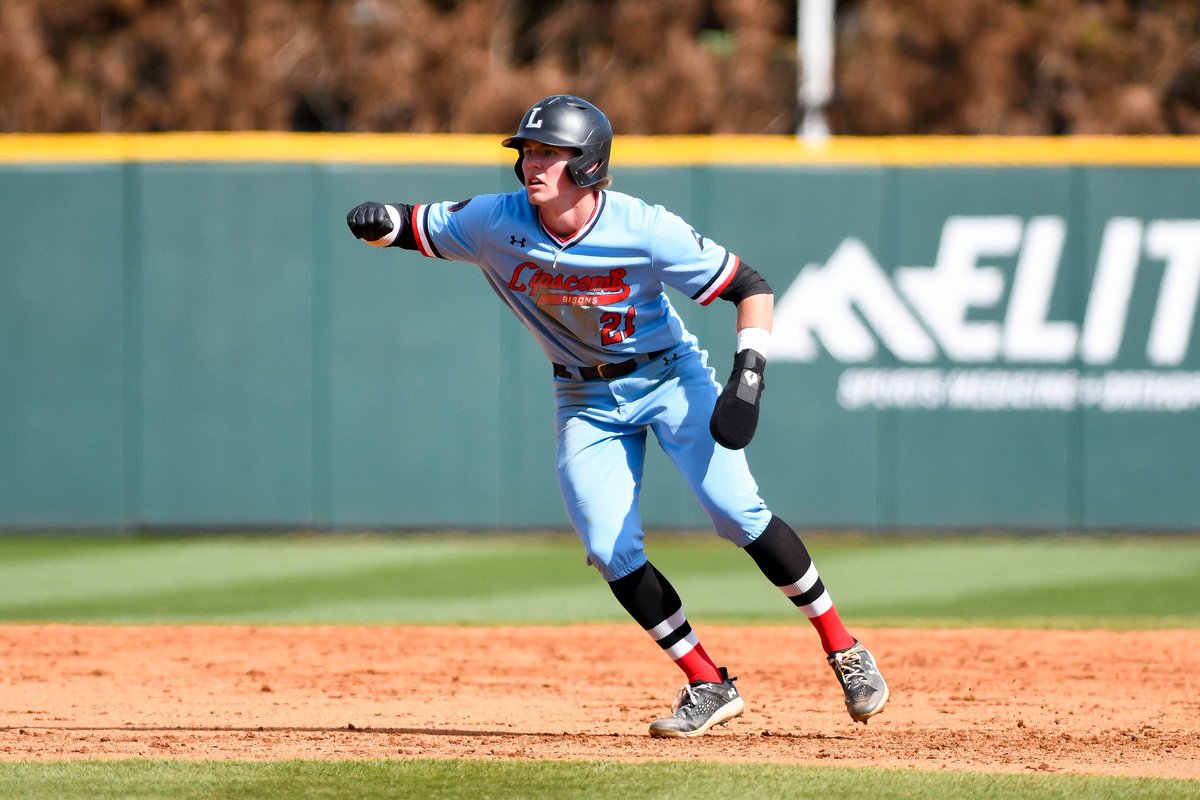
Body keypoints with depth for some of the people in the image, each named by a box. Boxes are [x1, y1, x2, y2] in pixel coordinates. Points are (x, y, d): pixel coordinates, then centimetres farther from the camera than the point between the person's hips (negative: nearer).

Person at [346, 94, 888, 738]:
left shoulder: (645, 230, -23)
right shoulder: (497, 222, -15)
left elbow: (751, 286, -16)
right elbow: (414, 226, -6)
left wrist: (749, 373, -27)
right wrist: (378, 222, -31)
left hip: (669, 376, -4)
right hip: (588, 399, 4)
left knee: (736, 512, -20)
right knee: (612, 551, -9)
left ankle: (843, 650, -7)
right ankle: (708, 687, 4)